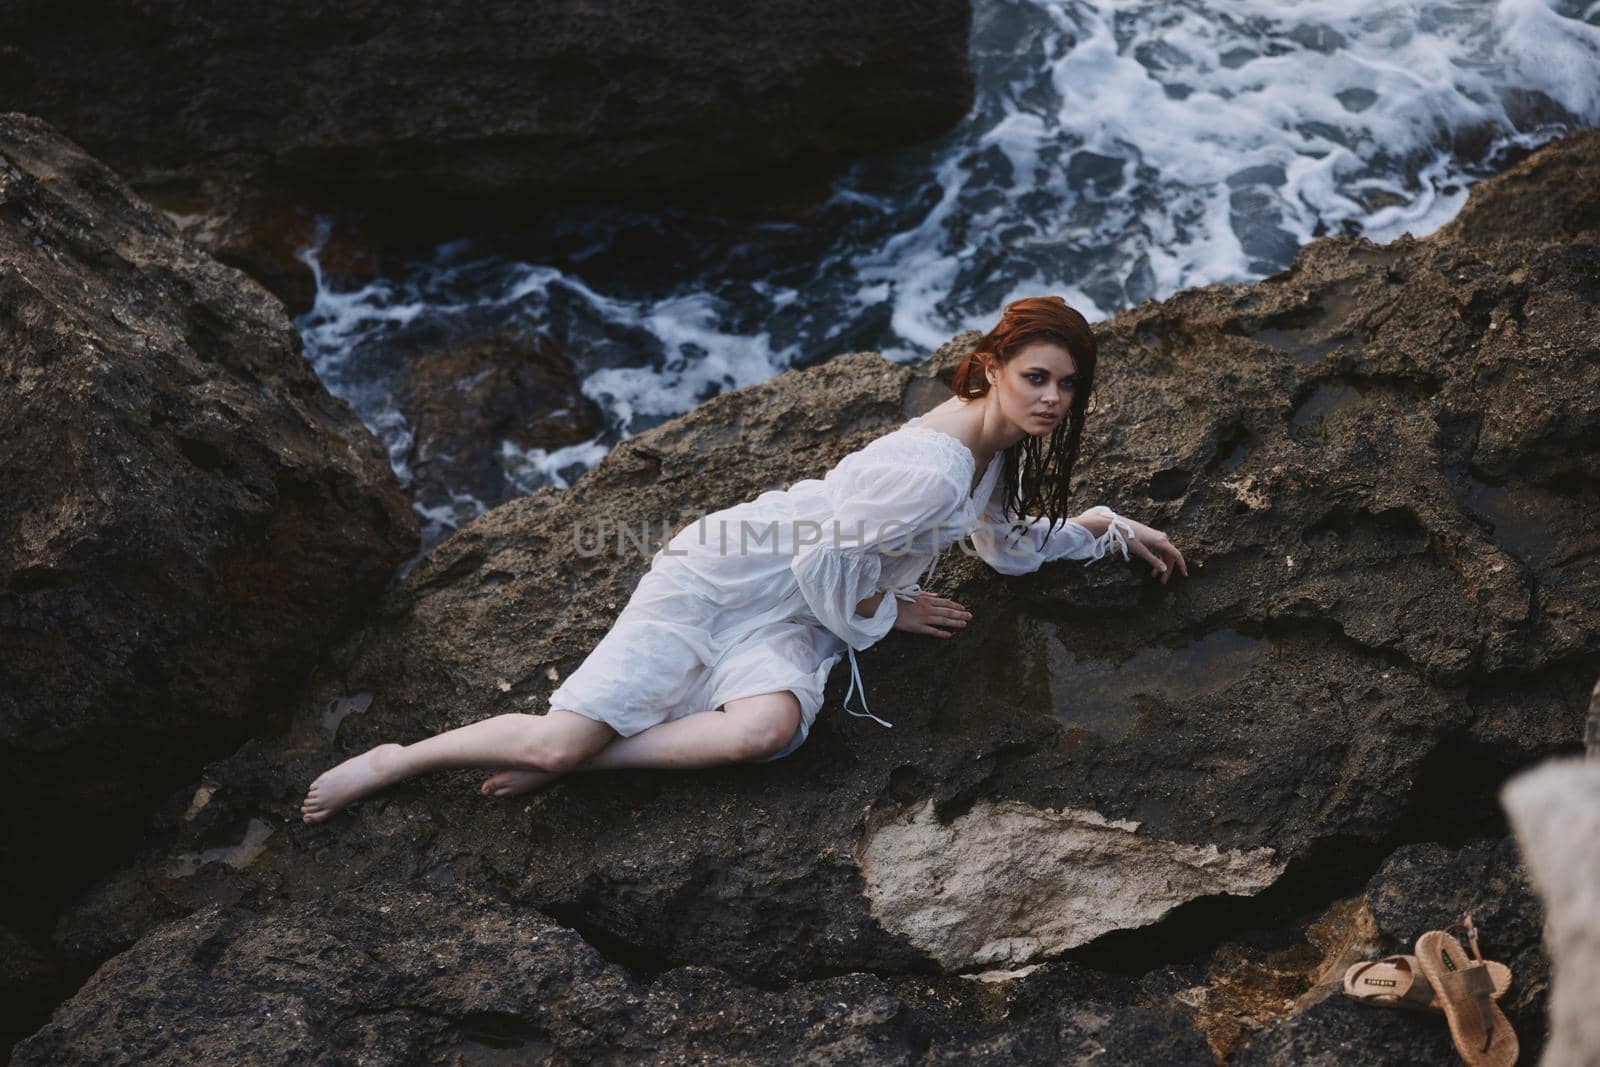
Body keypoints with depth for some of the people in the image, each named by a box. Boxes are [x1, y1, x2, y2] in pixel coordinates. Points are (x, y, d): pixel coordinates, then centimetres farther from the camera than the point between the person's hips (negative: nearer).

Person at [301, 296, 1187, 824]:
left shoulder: (1003, 447, 5)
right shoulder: (933, 467, -25)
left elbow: (1010, 543, 25)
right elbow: (823, 562, -20)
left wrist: (1108, 527, 20)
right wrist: (888, 613, -3)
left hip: (792, 622, 7)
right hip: (724, 576, -7)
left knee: (768, 729, -28)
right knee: (563, 735, -16)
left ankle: (561, 760, -11)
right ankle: (399, 761, 12)